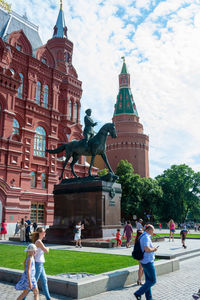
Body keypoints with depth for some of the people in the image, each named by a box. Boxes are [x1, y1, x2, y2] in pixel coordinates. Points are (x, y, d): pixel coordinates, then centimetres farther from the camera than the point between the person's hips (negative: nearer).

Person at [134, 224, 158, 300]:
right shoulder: (146, 237, -21)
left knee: (148, 280, 14)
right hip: (148, 262, -10)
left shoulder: (142, 236, 11)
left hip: (145, 262, 10)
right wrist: (153, 249, -14)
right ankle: (138, 293, 1)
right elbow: (147, 249, -33)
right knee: (153, 281, 0)